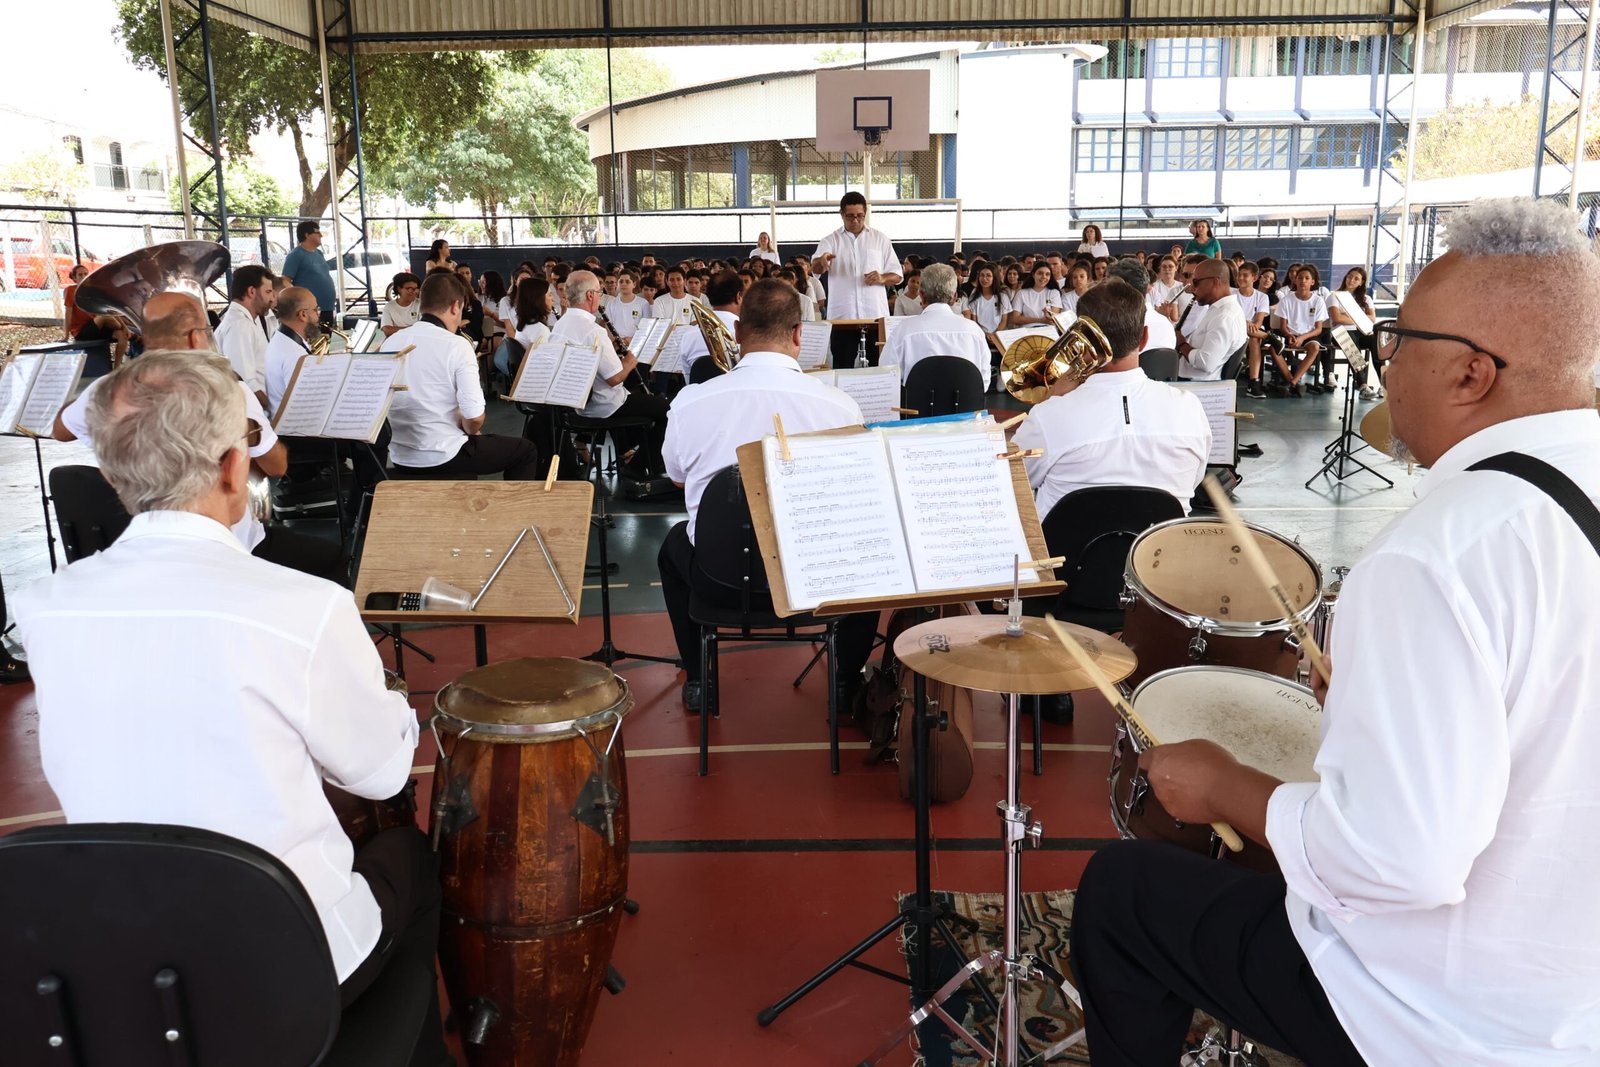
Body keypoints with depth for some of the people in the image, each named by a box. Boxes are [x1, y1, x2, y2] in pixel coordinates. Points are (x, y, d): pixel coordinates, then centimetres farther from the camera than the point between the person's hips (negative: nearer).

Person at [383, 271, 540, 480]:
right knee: (526, 451, 14)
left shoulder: (390, 342, 3)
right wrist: (471, 431, 2)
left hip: (400, 456, 7)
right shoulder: (456, 345, -15)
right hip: (443, 457, -7)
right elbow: (474, 416, -21)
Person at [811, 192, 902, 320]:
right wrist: (822, 261, -31)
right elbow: (815, 268, -8)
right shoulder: (831, 240, 9)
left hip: (875, 314, 1)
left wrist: (882, 278, -9)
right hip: (841, 315, -1)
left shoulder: (880, 239, 13)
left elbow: (896, 276, 14)